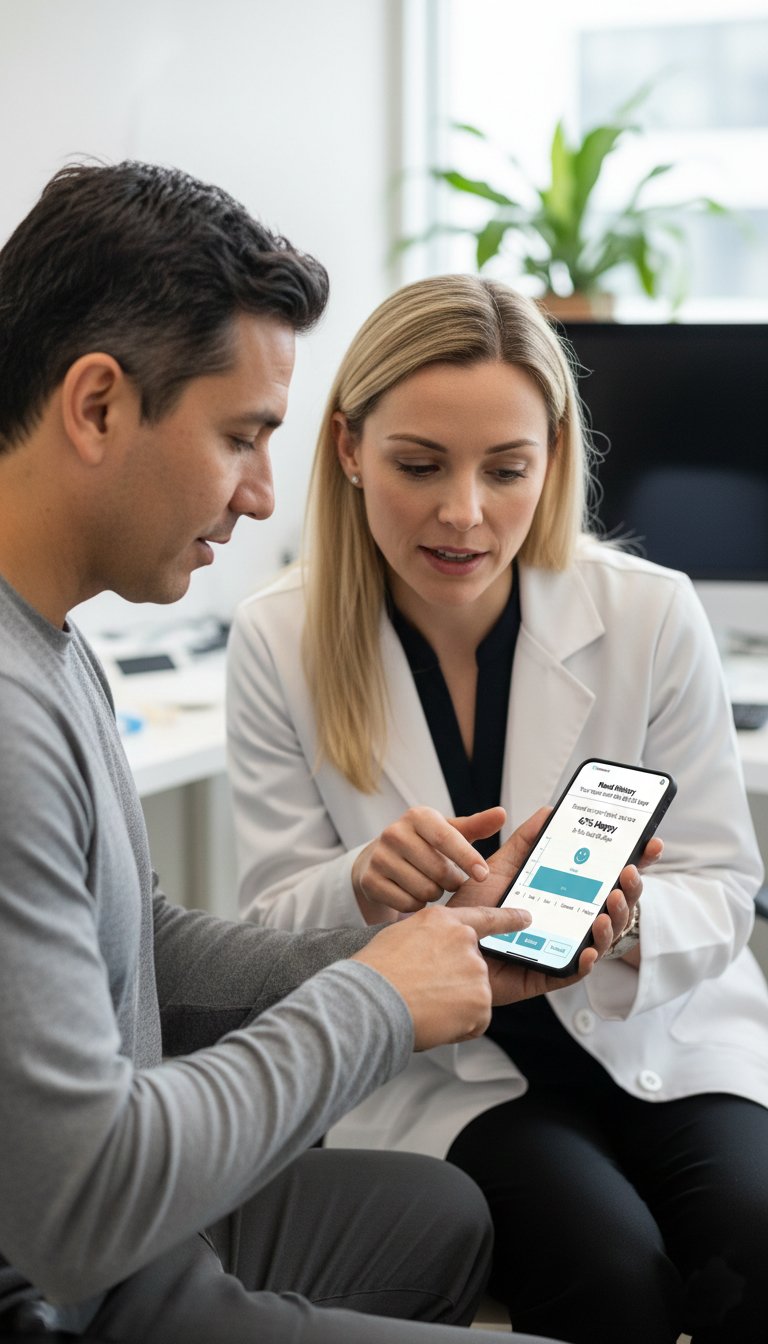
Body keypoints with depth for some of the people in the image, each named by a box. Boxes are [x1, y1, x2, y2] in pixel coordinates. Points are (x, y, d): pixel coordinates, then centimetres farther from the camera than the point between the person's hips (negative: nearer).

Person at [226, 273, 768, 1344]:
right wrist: (366, 887, -26)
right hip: (436, 1070, -1)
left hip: (661, 1041, 1)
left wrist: (630, 921, -27)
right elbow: (271, 923, -3)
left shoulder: (652, 614, -9)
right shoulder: (280, 641, -7)